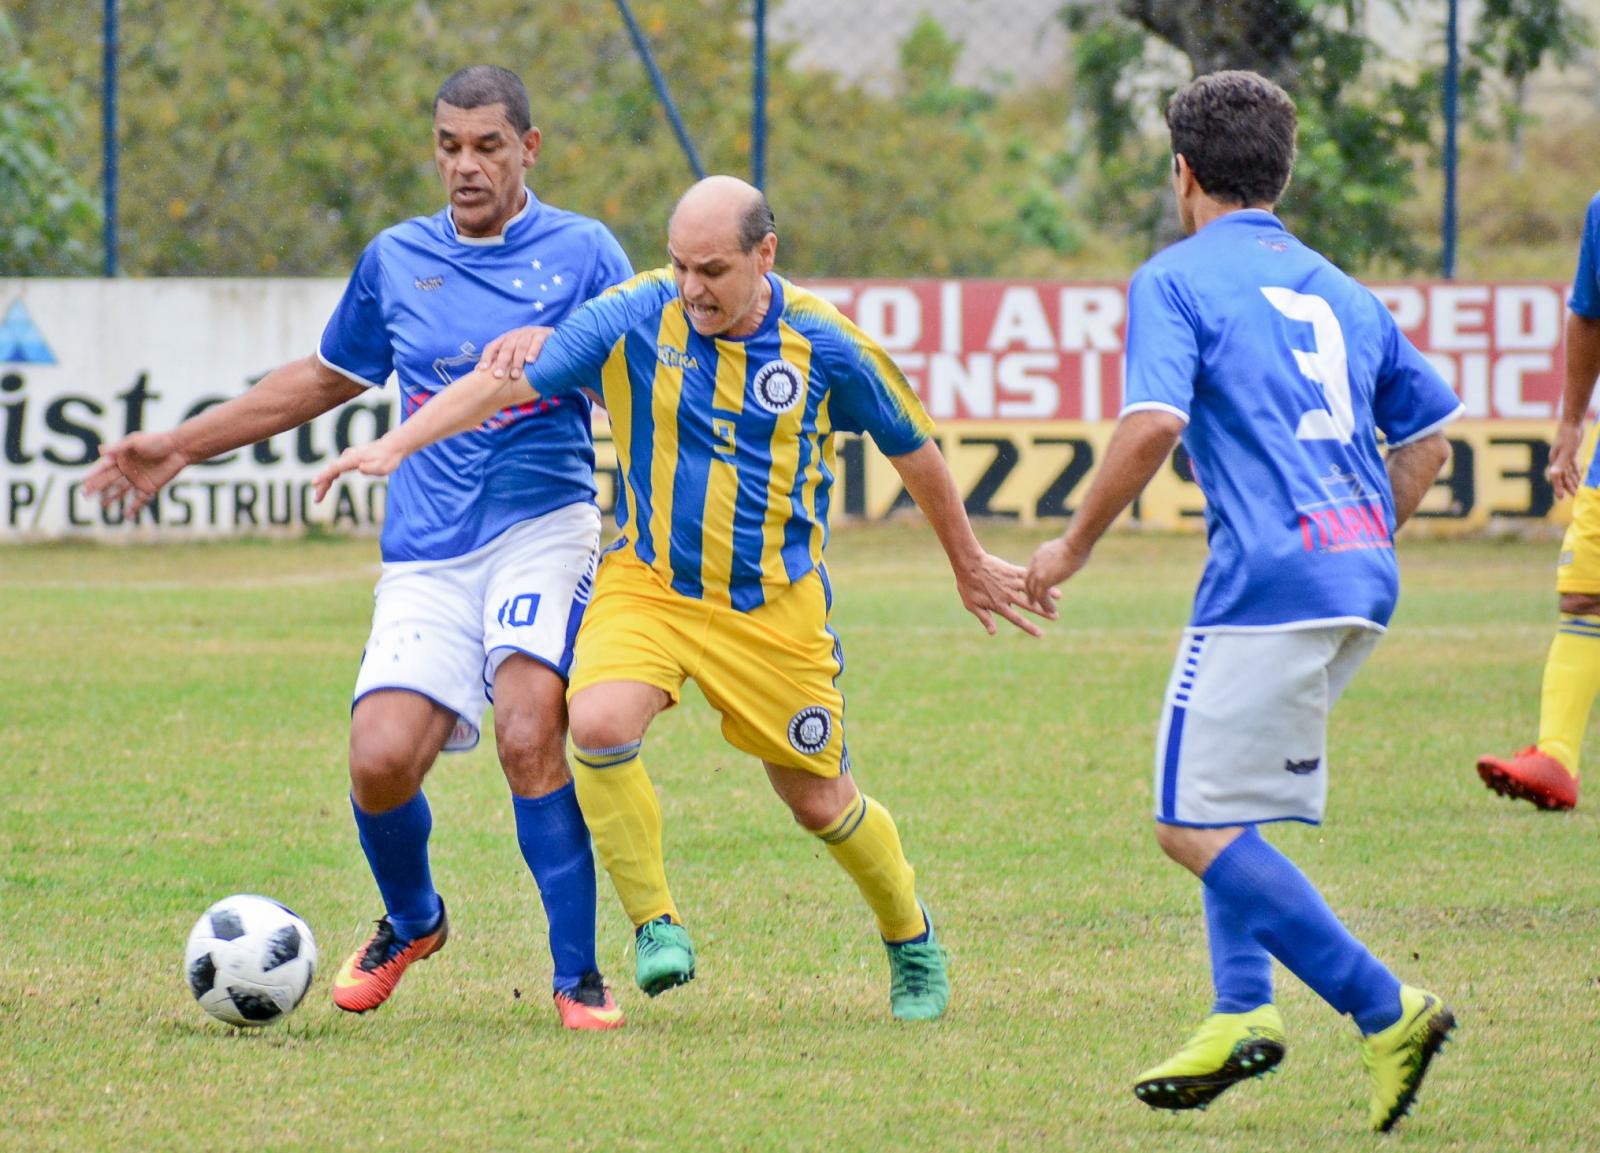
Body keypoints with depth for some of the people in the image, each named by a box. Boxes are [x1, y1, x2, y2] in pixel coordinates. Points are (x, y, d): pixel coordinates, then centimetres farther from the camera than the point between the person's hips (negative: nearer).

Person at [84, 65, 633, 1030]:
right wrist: (182, 446, 32)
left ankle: (579, 978, -12)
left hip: (543, 529, -3)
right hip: (426, 554, 3)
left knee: (530, 735, -24)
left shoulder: (580, 253, 3)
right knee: (381, 760, -11)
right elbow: (327, 377, 29)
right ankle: (411, 923, 22)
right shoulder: (395, 260, 14)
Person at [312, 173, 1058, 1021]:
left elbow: (911, 448, 6)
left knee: (821, 803, 6)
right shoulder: (634, 320, -11)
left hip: (776, 605, 0)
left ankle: (911, 940, 35)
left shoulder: (824, 344, -9)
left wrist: (969, 565, 17)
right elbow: (507, 381, -13)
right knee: (600, 723, -28)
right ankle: (653, 923, -9)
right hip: (647, 585, 0)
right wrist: (396, 445, -26)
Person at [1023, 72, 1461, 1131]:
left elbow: (1153, 425, -15)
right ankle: (1244, 1009, 7)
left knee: (1196, 826, -4)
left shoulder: (1176, 281, -1)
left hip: (1268, 578, -8)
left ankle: (1386, 1009, -12)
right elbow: (1432, 433, 22)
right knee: (1225, 801, 21)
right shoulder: (1338, 290, 20)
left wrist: (1074, 546, -5)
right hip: (1360, 585, 8)